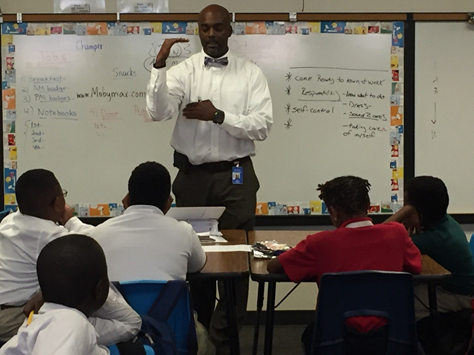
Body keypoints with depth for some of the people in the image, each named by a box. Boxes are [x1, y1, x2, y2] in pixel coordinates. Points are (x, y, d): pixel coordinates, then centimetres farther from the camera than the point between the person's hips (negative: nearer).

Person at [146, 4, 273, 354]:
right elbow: (158, 112, -14)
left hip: (235, 176, -1)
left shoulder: (251, 73, 1)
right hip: (192, 176, 1)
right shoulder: (183, 70, 2)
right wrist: (160, 64, -23)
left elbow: (262, 126, -8)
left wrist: (218, 116, -17)